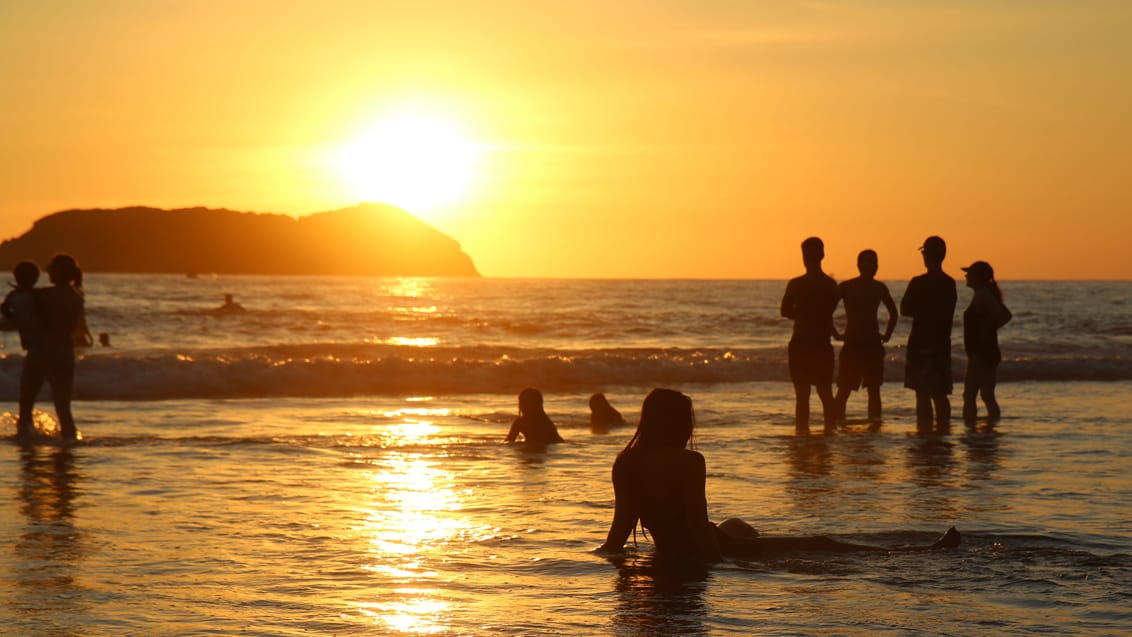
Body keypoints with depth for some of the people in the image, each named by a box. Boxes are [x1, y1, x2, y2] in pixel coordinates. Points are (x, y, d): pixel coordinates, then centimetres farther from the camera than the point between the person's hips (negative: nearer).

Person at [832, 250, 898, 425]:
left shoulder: (879, 288, 8)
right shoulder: (846, 287, -4)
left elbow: (893, 312, 23)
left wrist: (887, 335, 15)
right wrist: (835, 334, -6)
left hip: (873, 345, 4)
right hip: (852, 345, -4)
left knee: (874, 389, 3)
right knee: (844, 389, -7)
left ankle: (875, 422, 7)